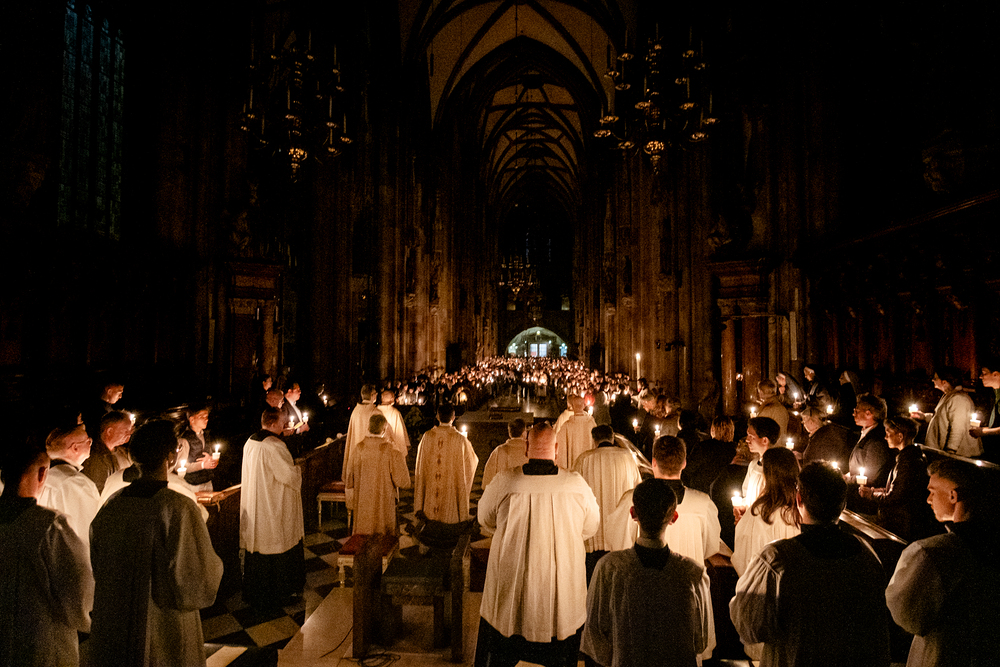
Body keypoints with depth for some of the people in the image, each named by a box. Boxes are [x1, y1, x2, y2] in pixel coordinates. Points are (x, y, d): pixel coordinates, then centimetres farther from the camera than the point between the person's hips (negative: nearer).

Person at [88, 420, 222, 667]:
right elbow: (201, 584, -20)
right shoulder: (179, 509, -24)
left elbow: (96, 566, 8)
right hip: (164, 638, -5)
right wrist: (215, 563, 0)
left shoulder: (112, 504, -7)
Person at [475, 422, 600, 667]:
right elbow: (590, 527, 3)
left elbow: (485, 519, 2)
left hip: (509, 591, 0)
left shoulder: (504, 481, -16)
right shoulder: (577, 484, -13)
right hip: (563, 597, 1)